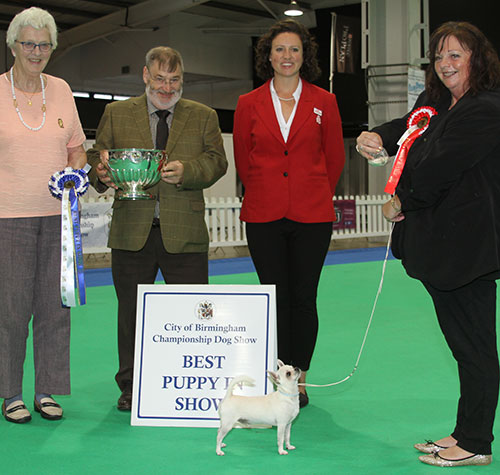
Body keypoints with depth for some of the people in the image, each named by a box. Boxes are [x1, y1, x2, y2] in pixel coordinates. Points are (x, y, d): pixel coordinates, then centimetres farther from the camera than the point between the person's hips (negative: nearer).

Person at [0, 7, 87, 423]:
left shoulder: (61, 90, 10)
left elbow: (76, 147, 17)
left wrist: (75, 173, -2)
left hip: (57, 215, 3)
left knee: (55, 305, 5)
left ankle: (47, 392, 18)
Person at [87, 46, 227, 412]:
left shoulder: (203, 116, 10)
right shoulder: (116, 114, 11)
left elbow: (216, 161, 3)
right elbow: (96, 155, 9)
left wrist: (185, 171, -16)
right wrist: (101, 173, -14)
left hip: (184, 233, 0)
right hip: (131, 231, 1)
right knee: (131, 311, 9)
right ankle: (131, 386, 23)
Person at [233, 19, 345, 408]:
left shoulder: (324, 102, 4)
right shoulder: (249, 104, 5)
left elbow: (335, 158, 12)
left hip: (312, 215, 0)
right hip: (264, 216, 1)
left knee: (303, 299, 2)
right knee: (274, 299, 3)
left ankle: (299, 380, 15)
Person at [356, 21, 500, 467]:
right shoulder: (435, 101, 15)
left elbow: (437, 167, -18)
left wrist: (402, 203, -5)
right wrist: (377, 137, -7)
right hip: (439, 242, 10)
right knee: (461, 341, 16)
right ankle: (464, 434, 28)